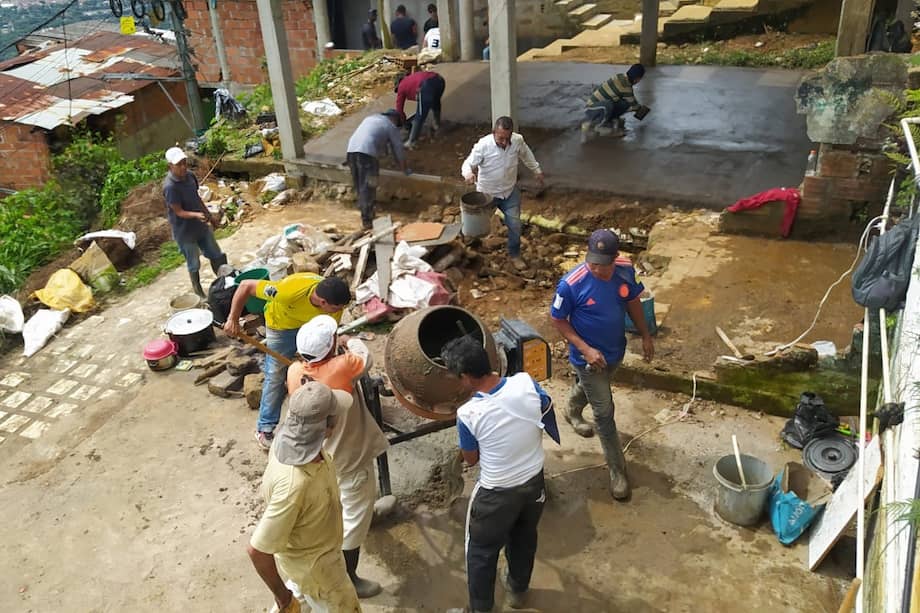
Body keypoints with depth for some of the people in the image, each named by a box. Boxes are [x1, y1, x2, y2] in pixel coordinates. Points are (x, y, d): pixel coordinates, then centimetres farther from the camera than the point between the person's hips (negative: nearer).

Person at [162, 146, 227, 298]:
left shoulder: (190, 176, -4)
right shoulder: (170, 186, -26)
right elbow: (179, 212, -24)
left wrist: (207, 213, 19)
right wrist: (196, 215, -40)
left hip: (201, 225, 7)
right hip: (185, 231, -7)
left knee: (217, 255, 16)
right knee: (194, 265, 10)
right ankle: (199, 293, 29)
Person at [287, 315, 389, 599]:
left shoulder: (294, 372, -18)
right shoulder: (341, 367, -34)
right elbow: (365, 357, -13)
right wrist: (351, 341, 9)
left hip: (319, 453, 7)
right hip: (350, 457, -7)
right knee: (355, 518, 9)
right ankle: (348, 580, 21)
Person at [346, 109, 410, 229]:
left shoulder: (371, 117, 30)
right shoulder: (392, 127, 13)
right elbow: (399, 151, 17)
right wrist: (406, 170, 30)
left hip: (351, 149, 6)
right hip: (367, 152, -6)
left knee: (359, 185, 16)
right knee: (368, 188, -4)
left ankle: (365, 212, 25)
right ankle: (367, 221, -4)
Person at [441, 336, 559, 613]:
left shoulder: (468, 414, -28)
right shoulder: (526, 383, -20)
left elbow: (471, 459, -9)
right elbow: (546, 408, 4)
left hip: (497, 494, -4)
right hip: (534, 481, 5)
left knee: (482, 551, 21)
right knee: (524, 538, 30)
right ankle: (518, 590, 54)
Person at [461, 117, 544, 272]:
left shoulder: (518, 140, -17)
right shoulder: (483, 145, -28)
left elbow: (526, 155, 5)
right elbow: (468, 164, -24)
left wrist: (537, 170, 17)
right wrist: (468, 174, -47)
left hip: (510, 191, 2)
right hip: (487, 193, -2)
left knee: (515, 225, 5)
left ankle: (515, 255, 27)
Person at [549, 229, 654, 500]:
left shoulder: (625, 270, -16)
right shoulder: (571, 284, -31)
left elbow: (633, 302, 3)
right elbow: (558, 320, -17)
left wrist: (645, 336, 6)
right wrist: (585, 349, -24)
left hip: (616, 350, 5)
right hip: (588, 356, -5)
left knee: (588, 386, 32)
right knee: (604, 412, 4)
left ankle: (572, 411, 64)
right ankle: (618, 470, 21)